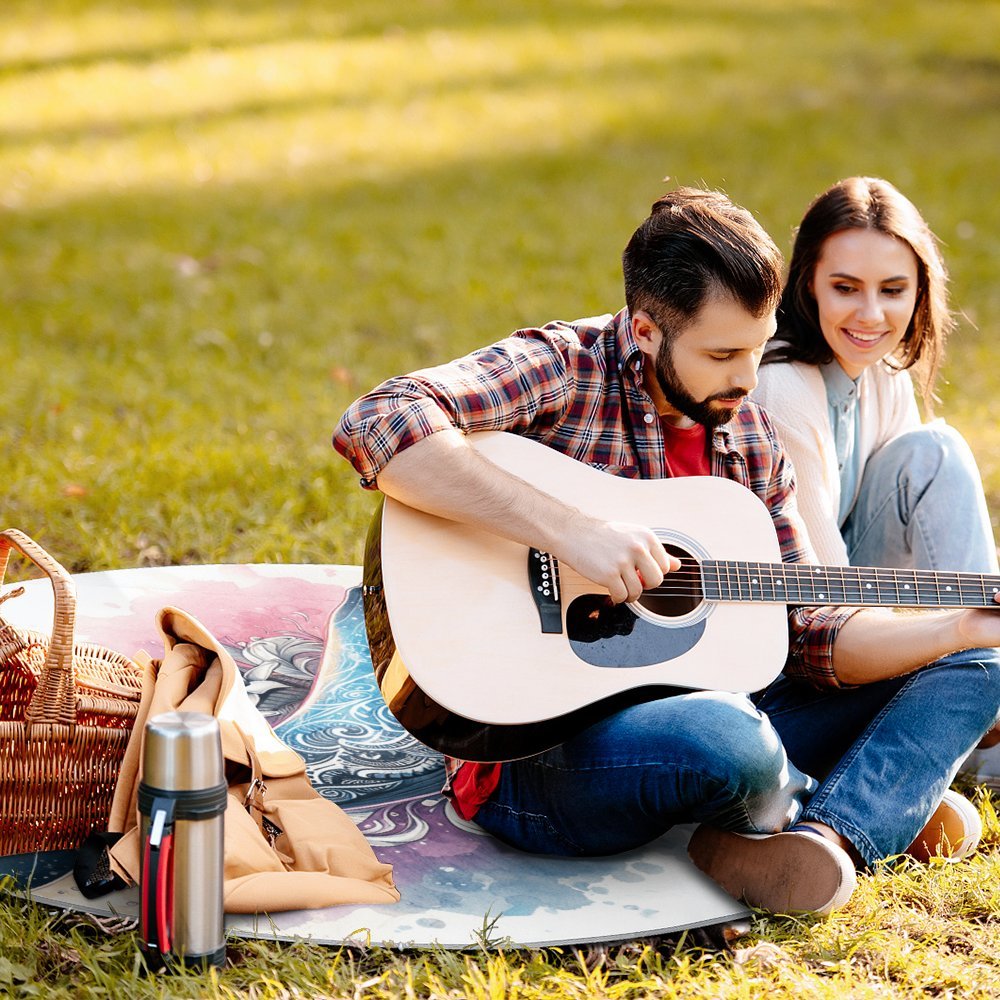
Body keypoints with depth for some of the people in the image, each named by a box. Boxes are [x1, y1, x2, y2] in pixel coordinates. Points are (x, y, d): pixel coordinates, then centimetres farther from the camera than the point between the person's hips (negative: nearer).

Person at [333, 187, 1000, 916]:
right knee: (725, 740, -40)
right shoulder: (561, 370, -11)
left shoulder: (749, 438, 10)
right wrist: (569, 529, -32)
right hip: (535, 753, -8)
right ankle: (880, 806, -4)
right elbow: (376, 426, -29)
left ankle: (826, 838, -23)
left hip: (690, 714, 8)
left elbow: (807, 633, 11)